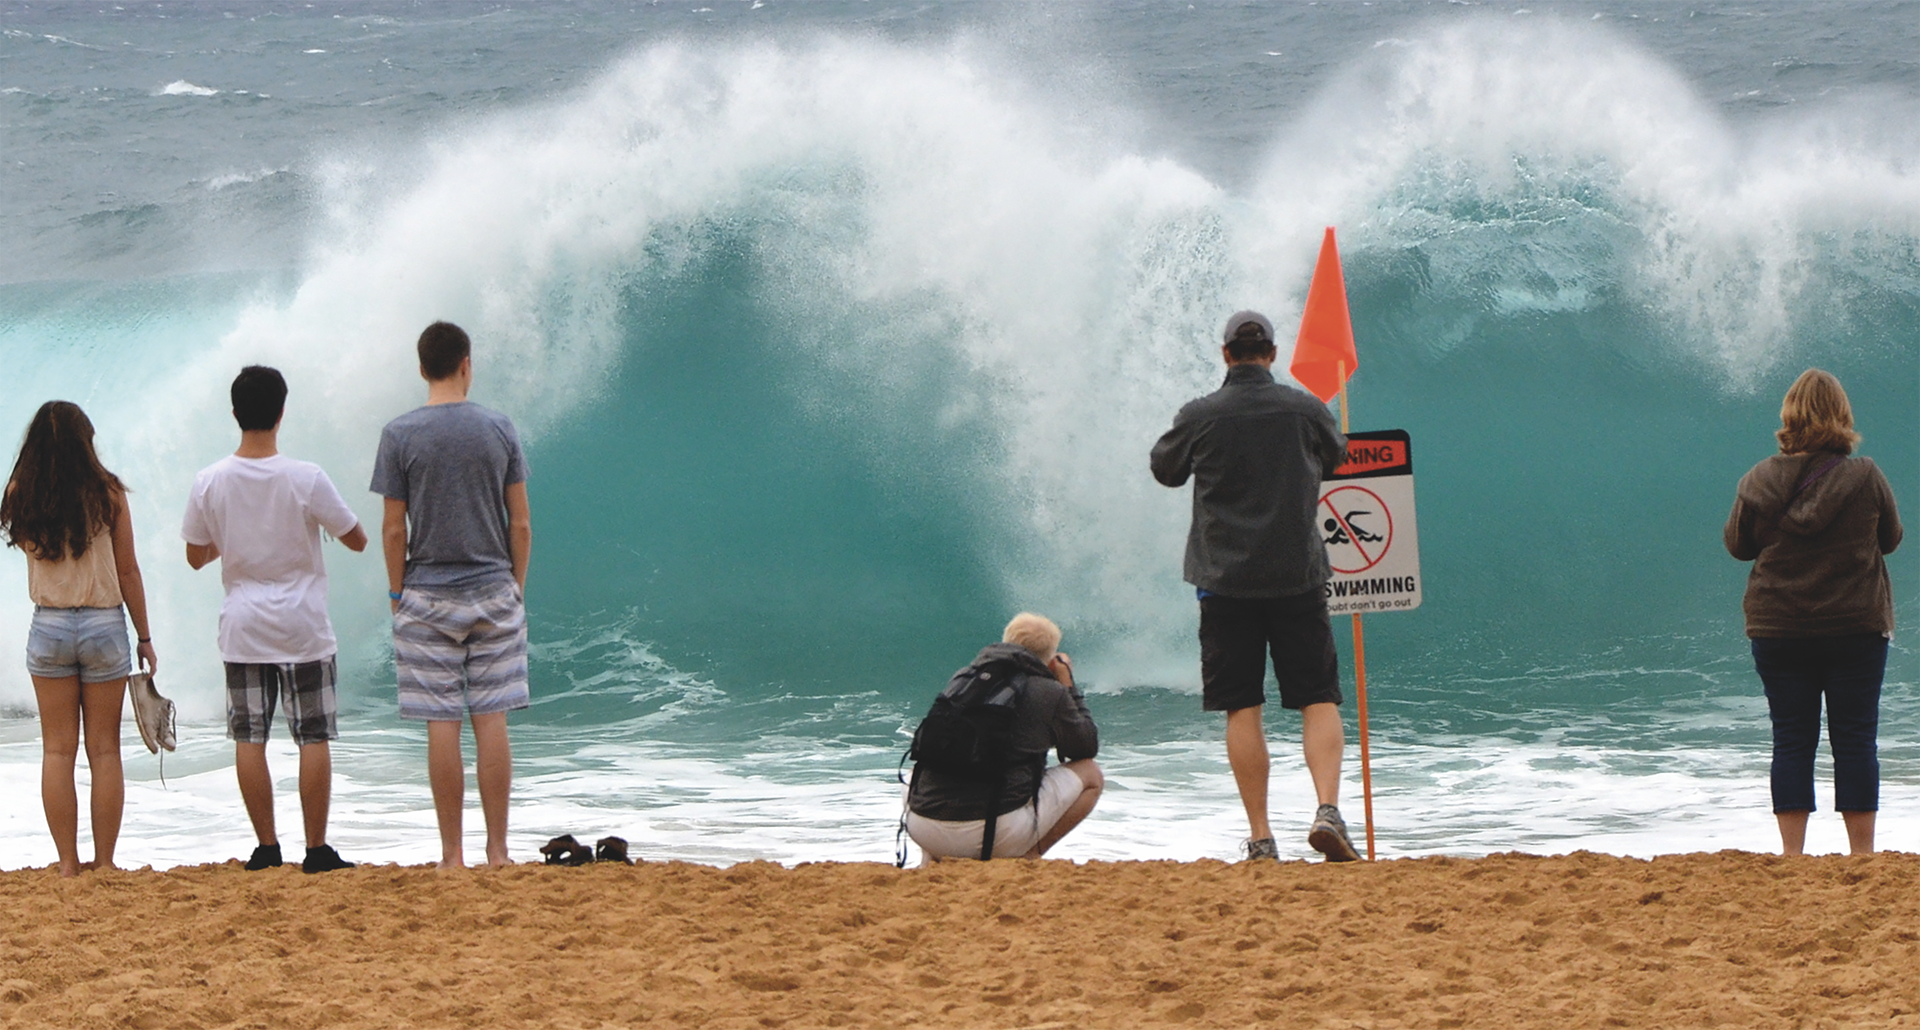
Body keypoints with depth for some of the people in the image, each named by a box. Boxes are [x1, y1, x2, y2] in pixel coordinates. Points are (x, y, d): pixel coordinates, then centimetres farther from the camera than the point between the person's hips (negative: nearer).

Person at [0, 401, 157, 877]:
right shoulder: (107, 493, -6)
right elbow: (128, 570, -2)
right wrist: (144, 636, 6)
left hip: (49, 625, 1)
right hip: (104, 624, -1)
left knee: (58, 750, 6)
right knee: (104, 750, 5)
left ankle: (68, 863, 3)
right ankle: (104, 863, 5)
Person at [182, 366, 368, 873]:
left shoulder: (209, 483, -4)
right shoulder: (305, 479, -12)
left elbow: (196, 556, 7)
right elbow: (357, 540, -2)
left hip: (242, 630, 2)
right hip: (302, 629, -2)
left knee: (250, 739, 7)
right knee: (313, 738, 2)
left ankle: (266, 847, 7)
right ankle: (316, 848, 2)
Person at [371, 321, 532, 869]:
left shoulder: (400, 435, -4)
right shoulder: (500, 430, 1)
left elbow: (394, 529, -4)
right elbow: (521, 525, 2)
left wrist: (398, 595, 6)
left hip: (428, 595, -1)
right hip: (493, 593, 1)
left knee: (442, 726, 0)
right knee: (492, 722, 4)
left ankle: (452, 854, 0)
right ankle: (496, 850, 4)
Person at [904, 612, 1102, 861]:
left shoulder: (962, 678, 14)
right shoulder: (1050, 692, 1)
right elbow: (1088, 746, 17)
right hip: (998, 834, -5)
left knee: (916, 775, 41)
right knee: (1090, 774, 15)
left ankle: (934, 859, 16)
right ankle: (1026, 859, 3)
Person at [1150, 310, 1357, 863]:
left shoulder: (1199, 417, -5)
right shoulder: (1304, 409, -1)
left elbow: (1166, 470, 13)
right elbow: (1336, 455, 20)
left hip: (1225, 579, 0)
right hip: (1298, 576, 0)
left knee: (1242, 709, 3)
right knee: (1319, 700, 5)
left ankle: (1260, 836, 0)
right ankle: (1328, 809, -15)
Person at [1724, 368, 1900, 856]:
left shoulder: (1758, 482, -6)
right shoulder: (1865, 478, -9)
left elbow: (1737, 545, 7)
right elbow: (1891, 538, 5)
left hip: (1777, 629, 1)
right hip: (1857, 628, -1)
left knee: (1791, 741, 6)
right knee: (1856, 739, 4)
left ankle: (1792, 853, 2)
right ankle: (1862, 853, 3)